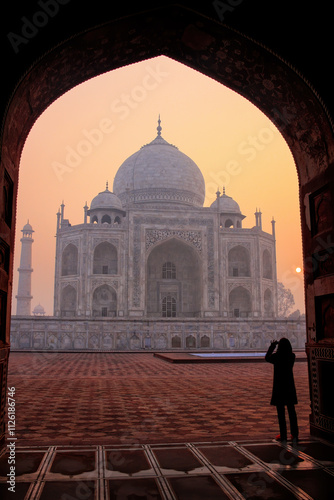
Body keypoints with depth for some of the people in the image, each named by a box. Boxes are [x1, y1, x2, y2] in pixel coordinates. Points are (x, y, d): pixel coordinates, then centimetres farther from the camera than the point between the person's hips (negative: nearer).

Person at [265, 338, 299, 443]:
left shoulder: (276, 356, -16)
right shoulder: (292, 356, -7)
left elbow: (267, 358, 5)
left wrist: (272, 346, 13)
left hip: (279, 387, -3)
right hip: (289, 387, 4)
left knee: (281, 412, 5)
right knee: (291, 411, 13)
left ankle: (283, 435, 10)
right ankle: (294, 435, 16)